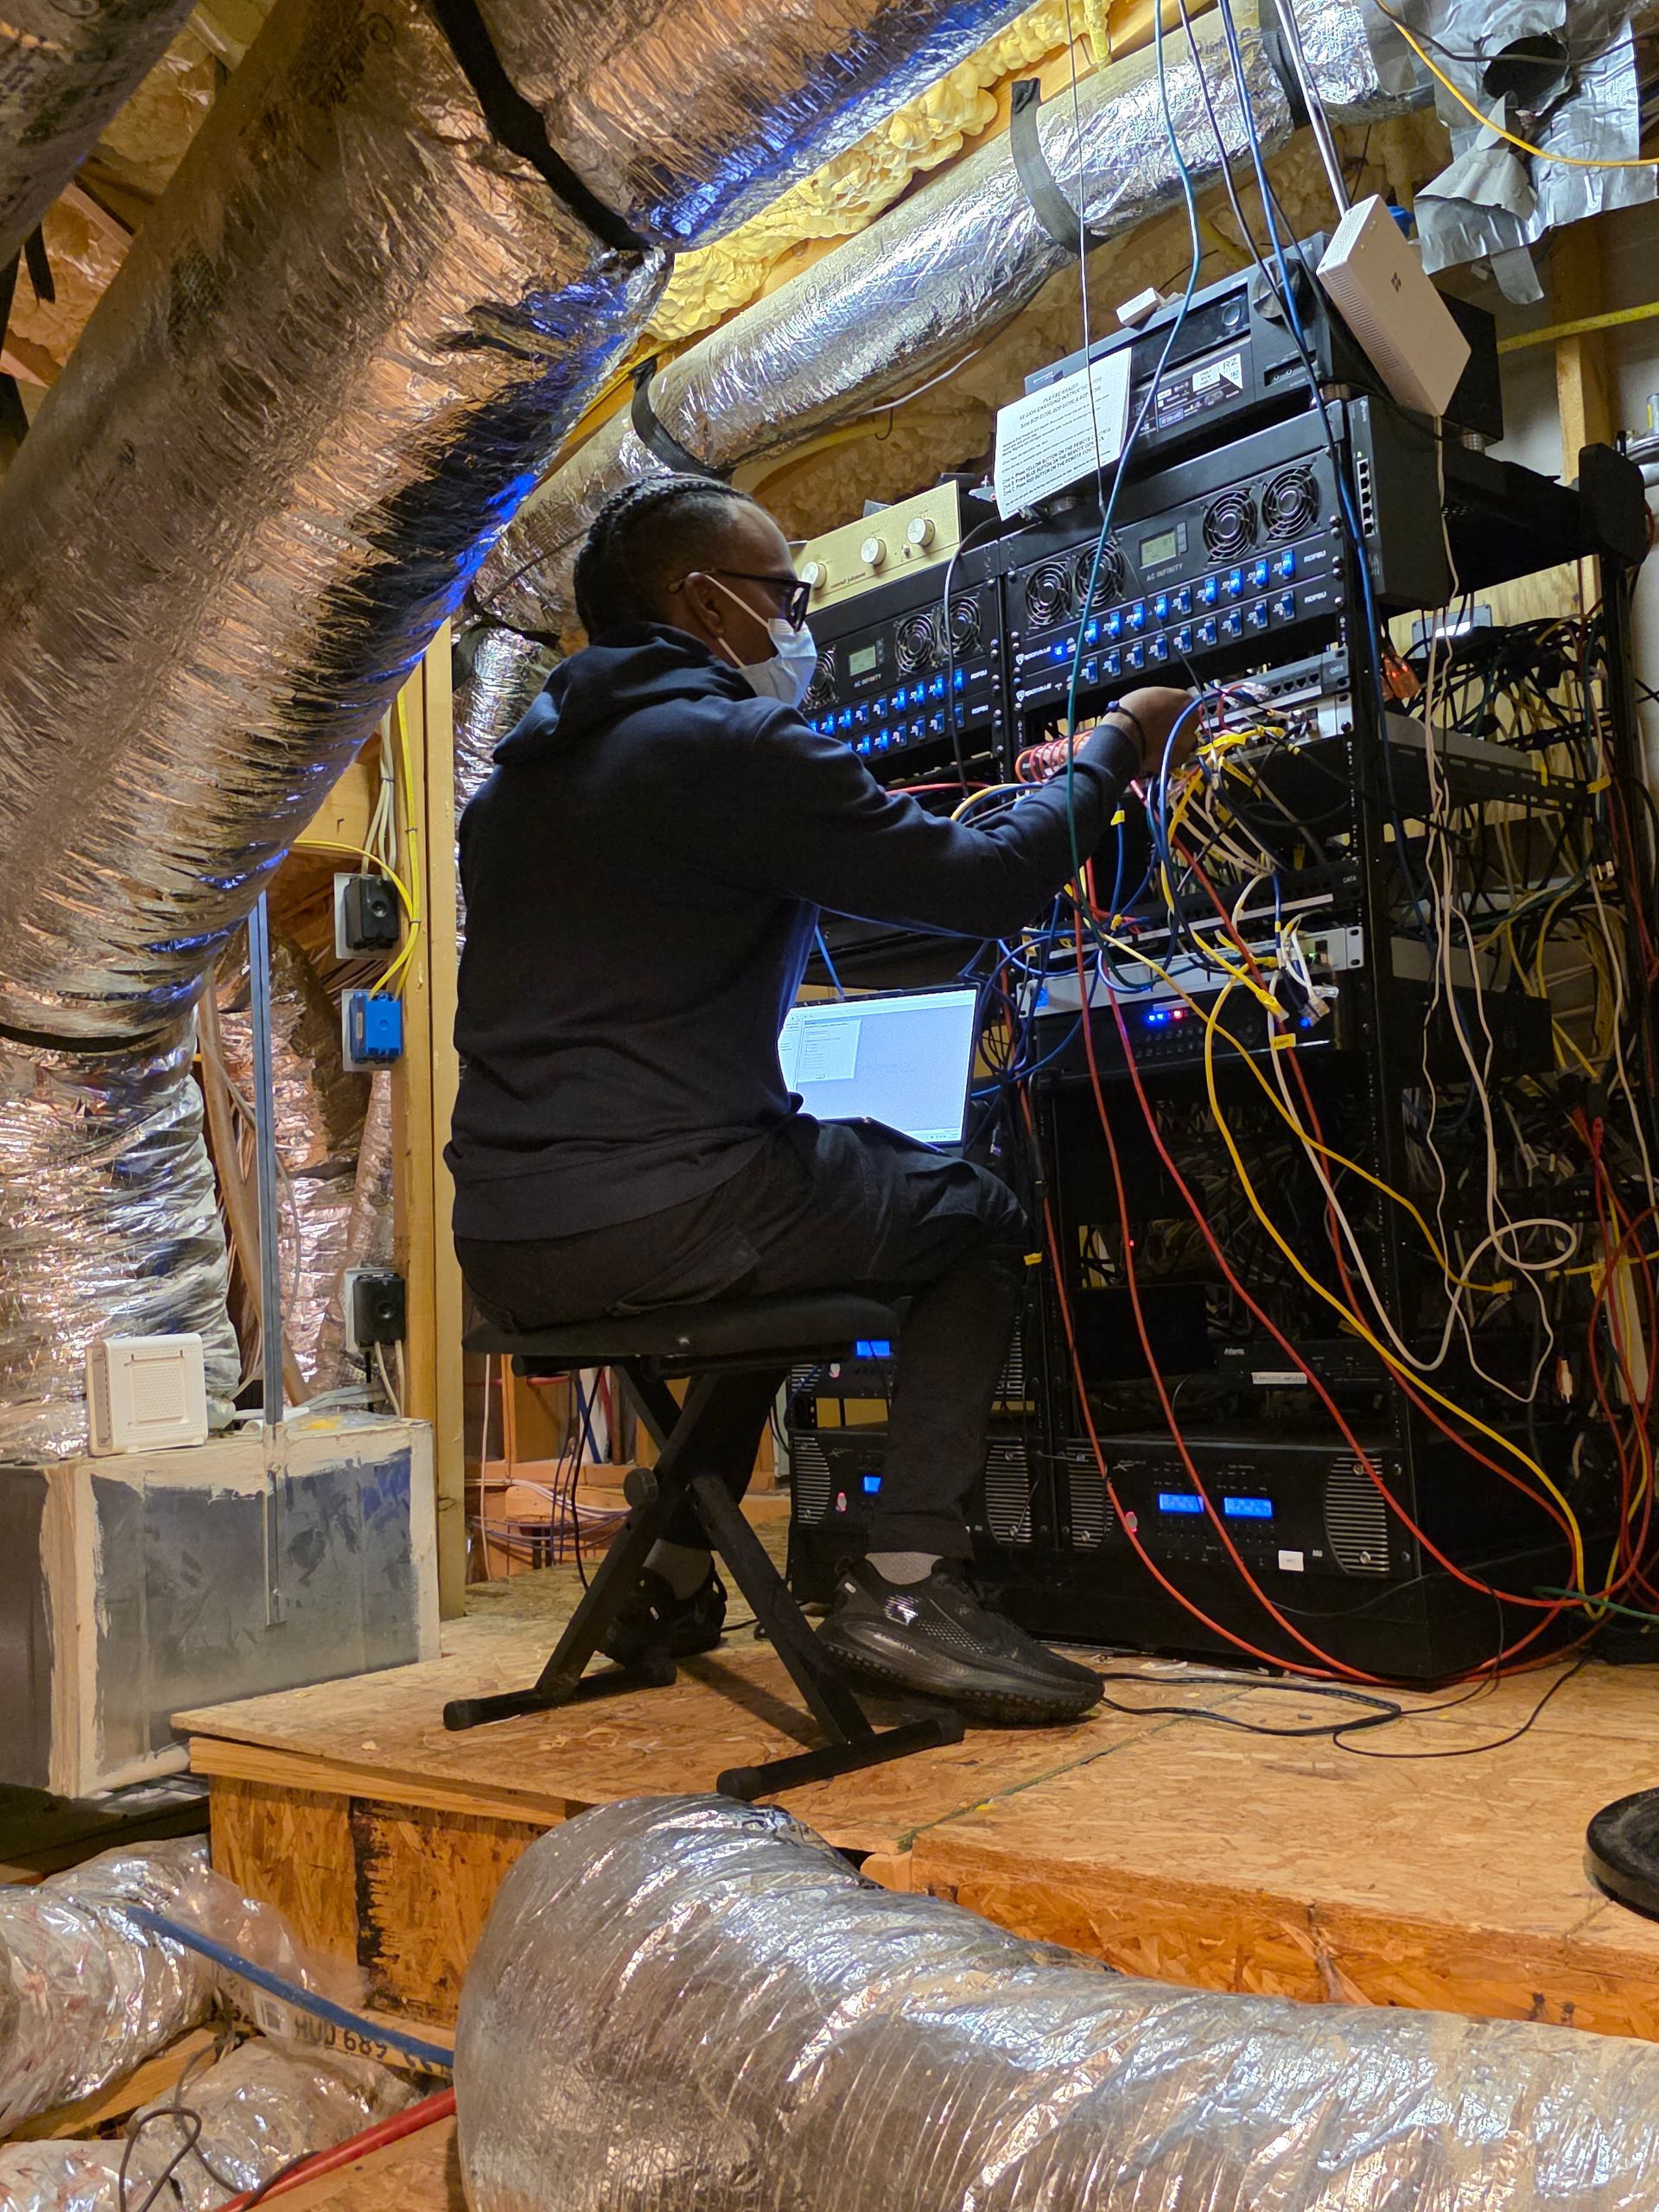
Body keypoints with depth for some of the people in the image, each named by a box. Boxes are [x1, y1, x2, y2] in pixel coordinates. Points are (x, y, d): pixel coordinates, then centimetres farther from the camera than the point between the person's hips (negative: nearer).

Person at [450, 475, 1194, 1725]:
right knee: (981, 1217, 13)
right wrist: (1118, 749, 10)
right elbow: (985, 883, -8)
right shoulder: (726, 741, -7)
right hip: (652, 1217, -8)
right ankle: (907, 1581, 0)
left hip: (504, 1245, 9)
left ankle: (676, 1578, 33)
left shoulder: (523, 769, 20)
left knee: (767, 1215, 36)